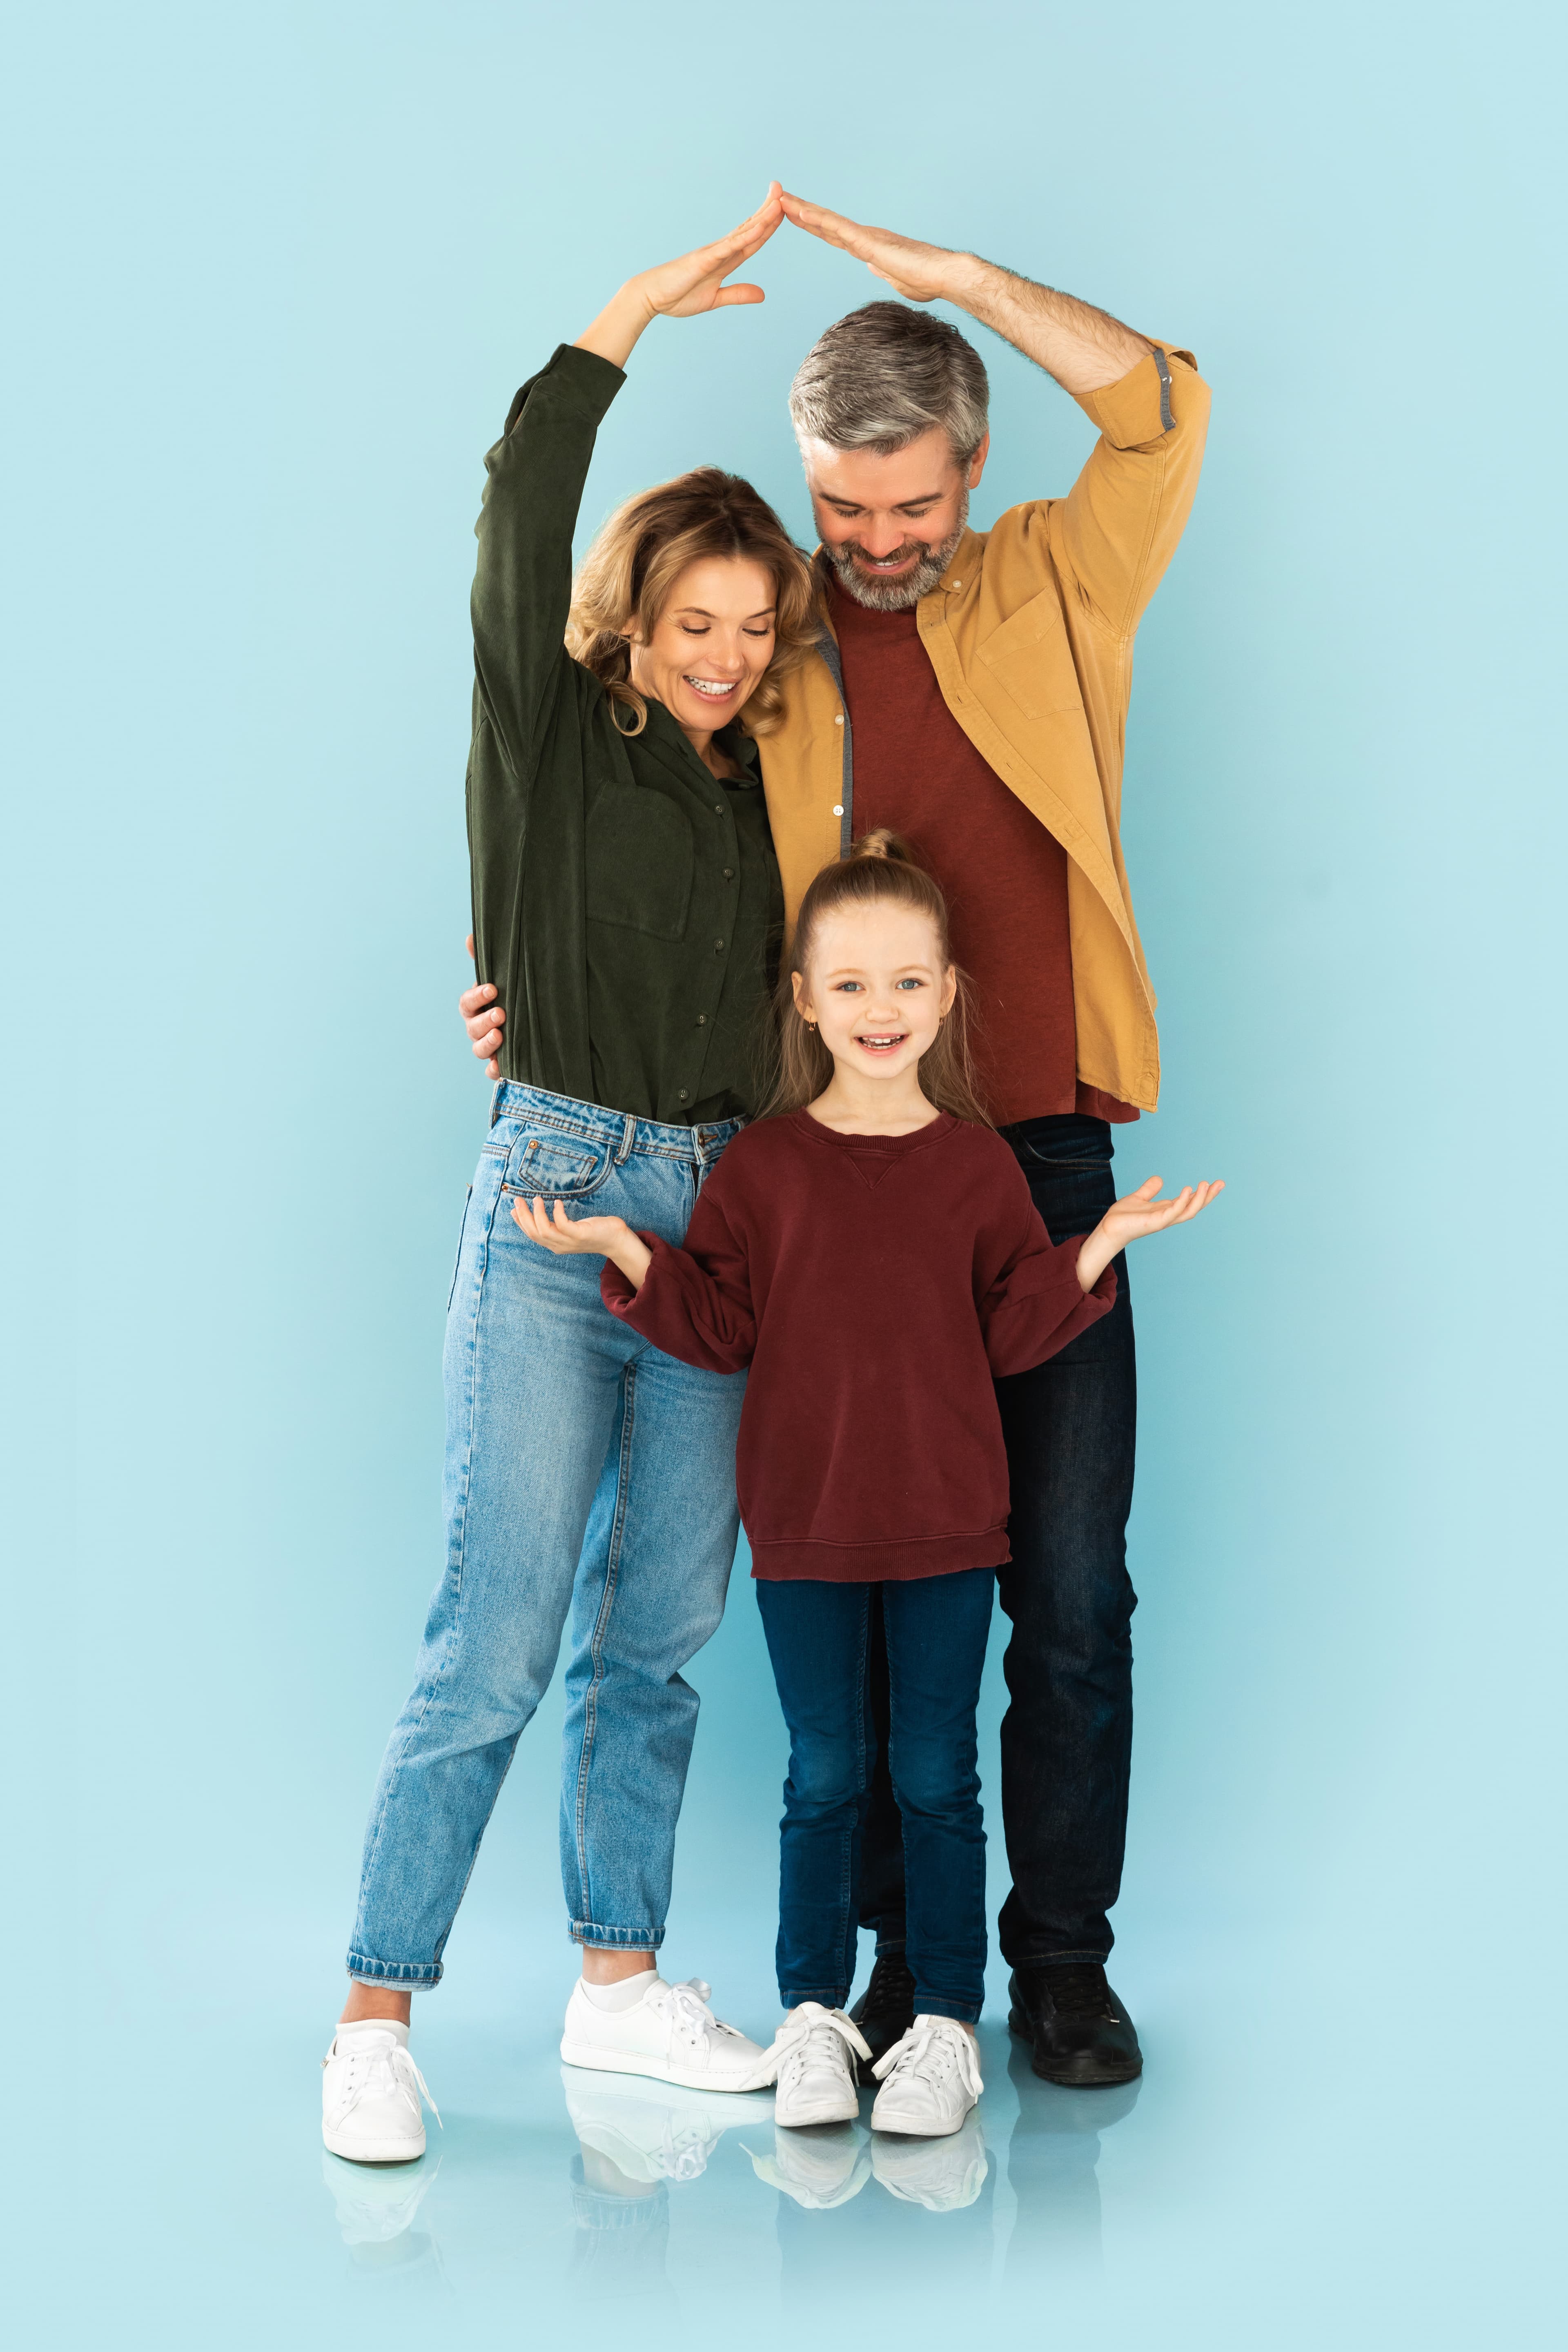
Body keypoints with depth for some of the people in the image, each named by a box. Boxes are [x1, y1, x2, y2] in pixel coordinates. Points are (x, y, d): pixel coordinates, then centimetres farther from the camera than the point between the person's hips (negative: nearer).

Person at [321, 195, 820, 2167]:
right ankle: (376, 2021, 2)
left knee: (657, 1633, 10)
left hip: (723, 1211, 5)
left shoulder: (759, 787, 14)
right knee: (494, 1639, -7)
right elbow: (521, 517, -15)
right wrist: (635, 313, -15)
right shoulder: (549, 736, 0)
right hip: (559, 1194, -5)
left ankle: (619, 1980, 22)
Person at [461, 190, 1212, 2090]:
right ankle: (905, 1956, 20)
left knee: (1071, 1591, 3)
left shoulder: (1054, 600, 7)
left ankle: (1062, 1958, 18)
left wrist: (951, 274, -8)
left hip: (1044, 1169, 0)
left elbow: (1164, 413, -5)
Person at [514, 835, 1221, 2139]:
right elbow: (720, 1326, 1)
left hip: (947, 1519, 0)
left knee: (936, 1776, 7)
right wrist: (624, 1250, -11)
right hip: (804, 1517, 0)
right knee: (824, 1775, 9)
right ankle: (812, 2018, 22)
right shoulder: (763, 1163, 0)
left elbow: (1014, 1331, 3)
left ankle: (943, 2025, 18)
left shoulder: (977, 1162, 1)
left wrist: (1103, 1247, -8)